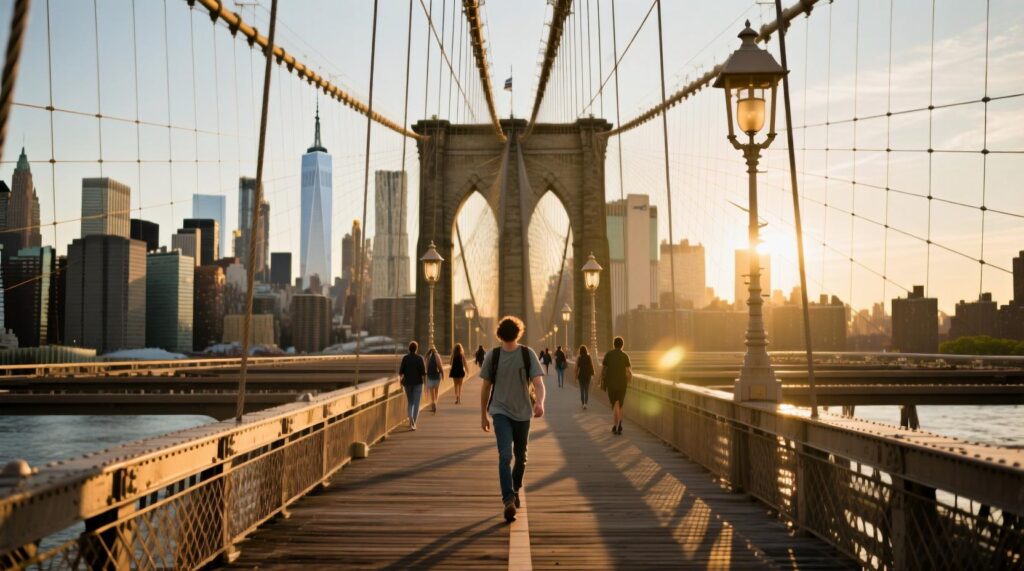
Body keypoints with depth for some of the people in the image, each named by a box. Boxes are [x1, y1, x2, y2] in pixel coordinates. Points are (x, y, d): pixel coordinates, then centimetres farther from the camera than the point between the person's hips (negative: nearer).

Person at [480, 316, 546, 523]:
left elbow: (538, 382, -14)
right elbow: (486, 387, 8)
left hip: (522, 412, 2)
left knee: (520, 456, 15)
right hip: (500, 412, -1)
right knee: (505, 455, -18)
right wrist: (483, 415, 11)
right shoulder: (492, 355, -1)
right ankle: (509, 501, -26)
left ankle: (515, 489, 40)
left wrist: (540, 402, -34)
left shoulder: (528, 354, -3)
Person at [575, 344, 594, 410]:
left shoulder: (578, 358, -9)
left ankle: (583, 404, 20)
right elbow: (592, 366, -2)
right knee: (587, 390, 4)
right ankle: (585, 403, -15)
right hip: (587, 375, 0)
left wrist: (576, 378, -2)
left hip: (580, 375, 0)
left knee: (582, 390, 14)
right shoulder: (589, 357, -6)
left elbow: (577, 368, -9)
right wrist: (592, 374, 15)